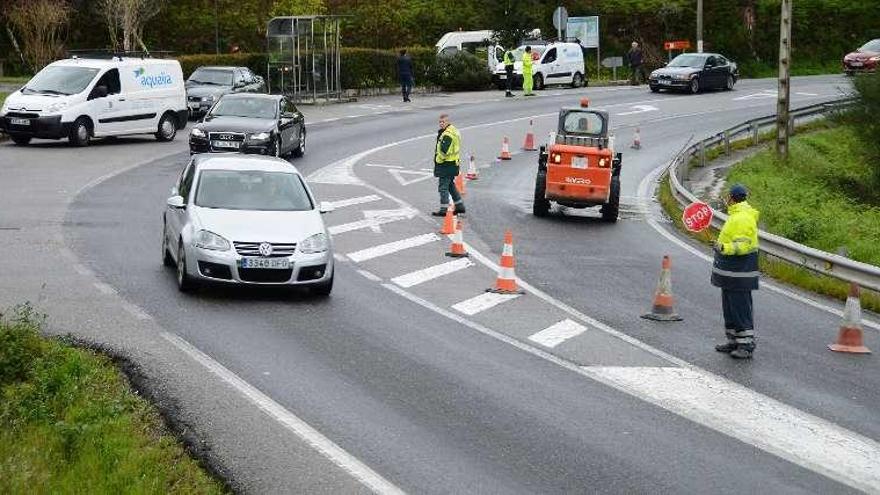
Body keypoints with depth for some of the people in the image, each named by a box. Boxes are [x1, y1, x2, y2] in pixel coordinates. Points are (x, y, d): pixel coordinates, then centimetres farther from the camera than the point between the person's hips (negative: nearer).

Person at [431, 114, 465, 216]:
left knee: (443, 187, -3)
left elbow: (444, 151, -27)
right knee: (451, 185, 21)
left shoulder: (447, 135, -22)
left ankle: (443, 210, 1)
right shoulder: (453, 130, 12)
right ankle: (460, 206, 26)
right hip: (453, 163, 11)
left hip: (446, 164, -11)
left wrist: (439, 158, -10)